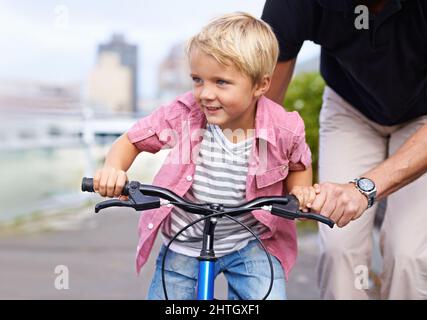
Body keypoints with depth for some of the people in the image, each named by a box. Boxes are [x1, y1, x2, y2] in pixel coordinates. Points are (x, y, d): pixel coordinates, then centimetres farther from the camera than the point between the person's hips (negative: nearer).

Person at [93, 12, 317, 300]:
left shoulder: (283, 130, -17)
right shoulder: (182, 115, -17)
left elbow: (299, 167, 5)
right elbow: (131, 141, -5)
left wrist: (300, 190, -16)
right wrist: (113, 170, -24)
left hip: (248, 243, -1)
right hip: (184, 244, 1)